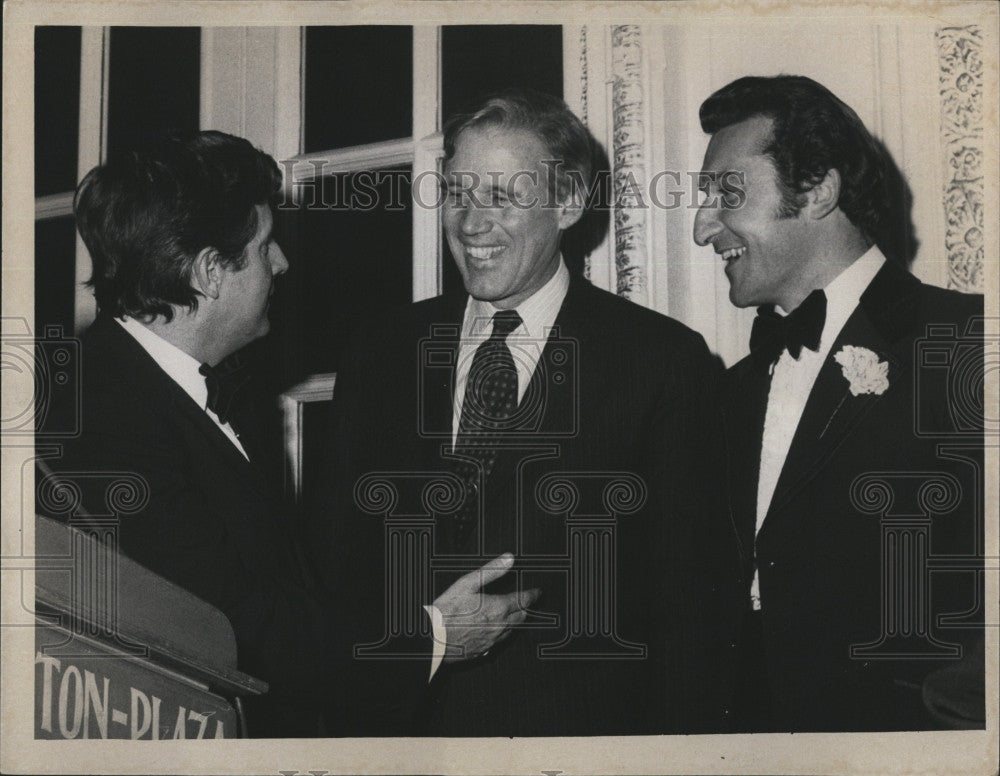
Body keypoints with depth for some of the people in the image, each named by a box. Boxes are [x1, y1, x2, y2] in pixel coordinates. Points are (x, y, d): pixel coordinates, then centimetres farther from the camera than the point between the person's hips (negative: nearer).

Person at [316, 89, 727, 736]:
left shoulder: (664, 361, -6)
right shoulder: (380, 354, 5)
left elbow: (684, 595, -7)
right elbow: (343, 556, 8)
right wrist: (426, 635, -7)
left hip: (578, 726, -3)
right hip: (402, 721, 3)